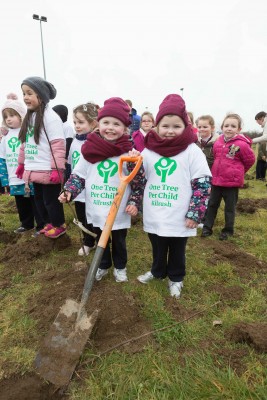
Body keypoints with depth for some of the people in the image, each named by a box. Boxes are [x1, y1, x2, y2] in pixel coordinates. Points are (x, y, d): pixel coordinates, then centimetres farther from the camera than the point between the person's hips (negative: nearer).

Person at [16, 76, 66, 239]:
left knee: (51, 199, 6)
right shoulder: (29, 117, 12)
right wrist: (22, 163, 21)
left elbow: (58, 145, -20)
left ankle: (59, 225, 26)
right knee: (39, 199, 19)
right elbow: (25, 143, 19)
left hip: (48, 171, -9)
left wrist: (57, 169, -23)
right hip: (34, 170, 9)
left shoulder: (50, 116, -15)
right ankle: (48, 223, 37)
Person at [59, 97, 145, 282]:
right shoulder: (90, 150, -6)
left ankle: (120, 267, 41)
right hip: (96, 211, 3)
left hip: (120, 212, -2)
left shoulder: (129, 152, -12)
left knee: (119, 242, 18)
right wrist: (69, 191, -10)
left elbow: (139, 181, -6)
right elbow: (79, 174, 3)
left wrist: (134, 202, -13)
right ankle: (103, 265, 45)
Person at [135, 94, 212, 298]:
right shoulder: (148, 150, -2)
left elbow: (203, 184, -10)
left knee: (177, 251, 18)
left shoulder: (192, 151, -10)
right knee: (158, 249, 23)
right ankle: (157, 271, 48)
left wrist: (195, 214, -13)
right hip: (154, 217, 3)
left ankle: (176, 278, 41)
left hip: (180, 218, -2)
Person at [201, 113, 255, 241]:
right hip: (216, 180, 5)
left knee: (230, 207, 10)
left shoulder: (241, 144, -15)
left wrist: (237, 172, 8)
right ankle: (207, 227, 25)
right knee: (212, 204, 13)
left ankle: (228, 230, 26)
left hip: (232, 182, -5)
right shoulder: (218, 142, 0)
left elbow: (250, 160, -1)